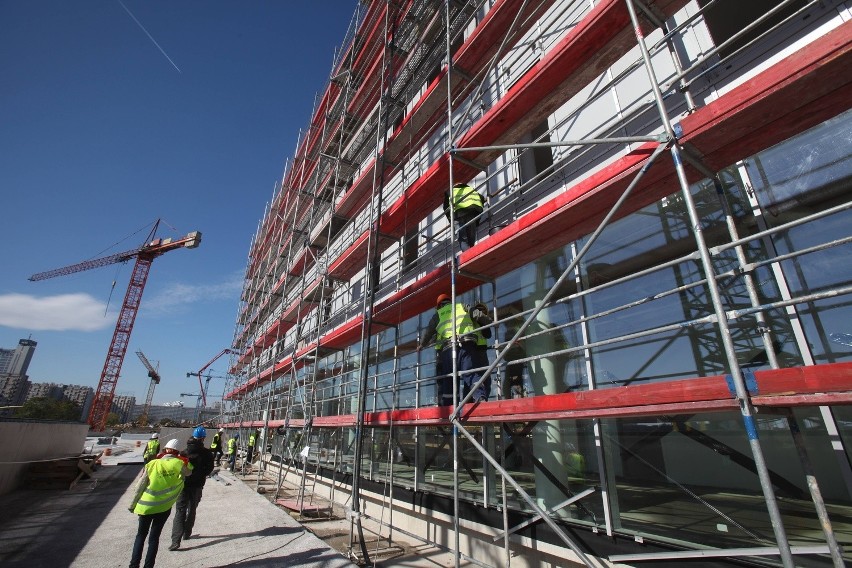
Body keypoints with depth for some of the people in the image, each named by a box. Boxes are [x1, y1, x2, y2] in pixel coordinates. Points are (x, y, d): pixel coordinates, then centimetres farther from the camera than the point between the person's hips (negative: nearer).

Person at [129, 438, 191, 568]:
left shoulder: (152, 464, -8)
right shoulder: (179, 464, -10)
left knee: (141, 535, 19)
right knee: (154, 537, 14)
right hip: (164, 507, -1)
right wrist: (183, 459, 10)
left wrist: (132, 505, 8)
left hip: (146, 506, 1)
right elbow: (189, 471, 11)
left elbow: (140, 487, -4)